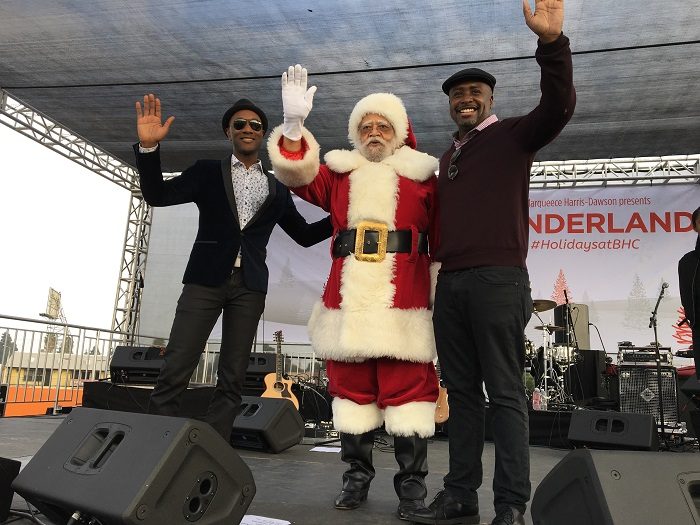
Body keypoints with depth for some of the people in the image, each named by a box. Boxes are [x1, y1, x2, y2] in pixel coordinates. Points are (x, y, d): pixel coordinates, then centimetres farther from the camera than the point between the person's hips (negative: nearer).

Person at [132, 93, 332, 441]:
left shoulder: (276, 189, 16)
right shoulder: (207, 172, 12)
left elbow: (304, 235, 20)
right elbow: (158, 195, 1)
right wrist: (149, 147, -13)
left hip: (249, 286, 2)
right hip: (206, 279, -1)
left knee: (232, 379, 1)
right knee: (175, 370, -7)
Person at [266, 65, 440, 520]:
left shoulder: (423, 176, 11)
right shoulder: (339, 173, 18)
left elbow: (443, 240, 6)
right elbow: (298, 177, 1)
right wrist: (293, 125, -15)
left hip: (403, 302, -2)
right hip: (349, 300, 3)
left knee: (407, 389, -1)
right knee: (352, 389, 8)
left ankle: (412, 484, 11)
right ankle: (356, 477, 21)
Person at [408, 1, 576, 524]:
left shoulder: (513, 135, 7)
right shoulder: (448, 156, 25)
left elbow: (559, 106, -12)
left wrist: (551, 42, -23)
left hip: (498, 279, -6)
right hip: (450, 282, 6)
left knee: (505, 392, -5)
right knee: (462, 392, 8)